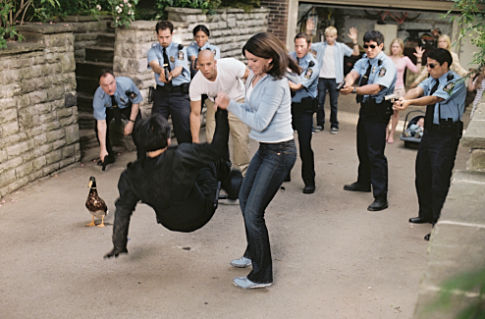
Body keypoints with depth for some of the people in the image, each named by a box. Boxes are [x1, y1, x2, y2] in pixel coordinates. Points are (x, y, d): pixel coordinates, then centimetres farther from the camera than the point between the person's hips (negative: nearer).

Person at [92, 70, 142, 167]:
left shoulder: (127, 84, -38)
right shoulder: (98, 96, -34)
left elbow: (136, 102, -18)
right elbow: (101, 123, -32)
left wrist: (131, 122, -22)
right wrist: (103, 149, -34)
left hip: (128, 106, -1)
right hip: (109, 109, 1)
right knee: (98, 127, -18)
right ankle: (109, 156, 5)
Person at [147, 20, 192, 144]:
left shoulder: (179, 49, -1)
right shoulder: (153, 50, 4)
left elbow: (179, 68, -18)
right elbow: (154, 64, -18)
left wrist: (170, 75, -42)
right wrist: (161, 70, -43)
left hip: (179, 93, -2)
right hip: (161, 93, 3)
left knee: (184, 129, -6)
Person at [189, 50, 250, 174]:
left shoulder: (231, 65, -35)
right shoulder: (195, 84, -28)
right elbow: (195, 113, -20)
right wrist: (195, 140, -22)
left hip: (236, 100, -1)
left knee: (242, 137, -8)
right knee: (212, 138, -7)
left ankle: (242, 169, 10)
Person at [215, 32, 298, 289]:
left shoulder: (275, 84, -22)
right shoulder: (254, 78, 6)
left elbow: (259, 122, -23)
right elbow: (250, 109, 12)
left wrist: (230, 105, -16)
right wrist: (228, 104, -7)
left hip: (279, 152, -10)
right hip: (265, 149, 10)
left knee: (253, 213, -8)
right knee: (244, 199, 21)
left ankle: (262, 275, 5)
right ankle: (253, 254, 42)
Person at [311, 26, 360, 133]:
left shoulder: (341, 47, 4)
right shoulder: (320, 46, 6)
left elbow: (356, 53, 1)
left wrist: (354, 41, -11)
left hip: (334, 79, -1)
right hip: (321, 77, 1)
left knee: (334, 103, 3)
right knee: (319, 102, 4)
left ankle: (334, 125, 12)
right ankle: (320, 124, 15)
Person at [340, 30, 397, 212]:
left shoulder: (387, 65, -13)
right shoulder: (363, 61, 9)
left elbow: (376, 88, -25)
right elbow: (353, 73, -9)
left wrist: (353, 90, -36)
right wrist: (348, 82, -33)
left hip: (379, 111, -8)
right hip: (365, 108, 8)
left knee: (375, 154, -12)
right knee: (362, 149, 22)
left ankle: (381, 198, -9)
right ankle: (363, 182, 43)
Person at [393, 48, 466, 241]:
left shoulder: (455, 82, -14)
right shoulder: (432, 80, 11)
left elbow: (434, 99, -28)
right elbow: (418, 90, -7)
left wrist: (410, 102, -42)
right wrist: (404, 99, -29)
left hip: (446, 134, -9)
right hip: (430, 131, 9)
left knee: (440, 179, -7)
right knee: (422, 174, 18)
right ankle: (426, 214, 35)